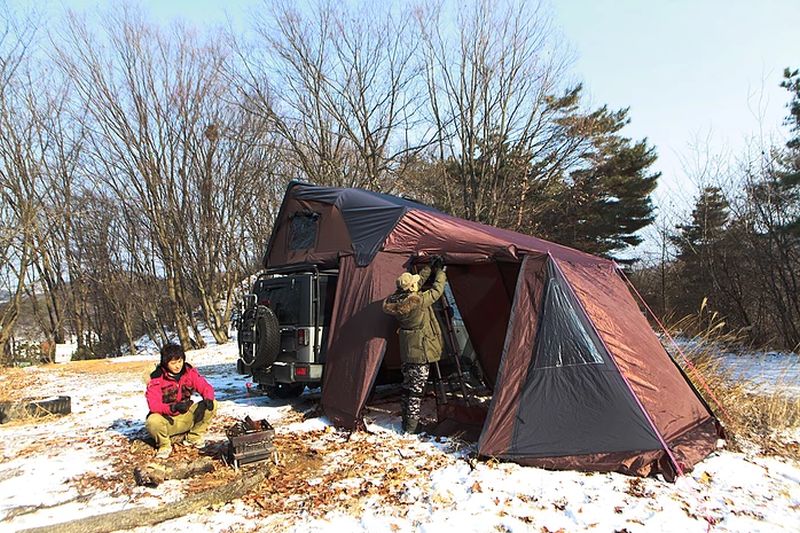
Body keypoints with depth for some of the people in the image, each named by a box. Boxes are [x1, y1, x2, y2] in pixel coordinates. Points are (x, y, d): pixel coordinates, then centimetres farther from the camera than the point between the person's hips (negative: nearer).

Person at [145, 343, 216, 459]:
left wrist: (208, 400, -30)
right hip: (168, 420, -3)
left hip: (187, 417, 3)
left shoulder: (190, 372, -6)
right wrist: (173, 408, -41)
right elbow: (153, 405, -23)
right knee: (152, 421, -36)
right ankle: (164, 445, -1)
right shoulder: (157, 379, -15)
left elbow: (206, 387, -6)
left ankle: (194, 437, 3)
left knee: (212, 405, -19)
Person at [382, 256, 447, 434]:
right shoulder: (418, 301, -24)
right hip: (420, 350, -8)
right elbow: (436, 291, -9)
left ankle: (406, 422, 29)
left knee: (408, 385, 17)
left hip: (407, 351, 8)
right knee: (416, 388, 1)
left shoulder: (396, 300, -2)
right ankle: (411, 426, 8)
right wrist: (440, 271, 6)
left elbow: (419, 281, 12)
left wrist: (430, 268, 17)